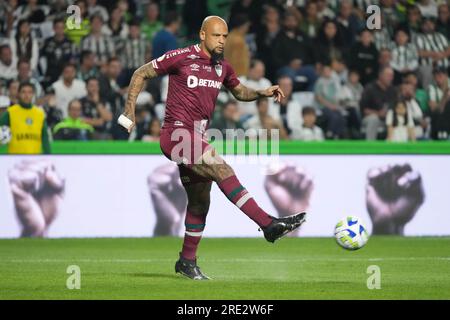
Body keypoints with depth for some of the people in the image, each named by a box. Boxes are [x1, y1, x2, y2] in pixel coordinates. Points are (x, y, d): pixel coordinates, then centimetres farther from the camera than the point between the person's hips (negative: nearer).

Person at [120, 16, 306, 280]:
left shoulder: (222, 67, 12)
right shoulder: (182, 58, -7)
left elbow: (240, 92, 28)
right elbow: (141, 75, 1)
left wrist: (263, 93, 8)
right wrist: (130, 111, -5)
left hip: (196, 139, 8)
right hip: (177, 134, -8)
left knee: (200, 201, 11)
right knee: (223, 170, -23)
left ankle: (187, 261, 24)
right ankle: (269, 225, -28)